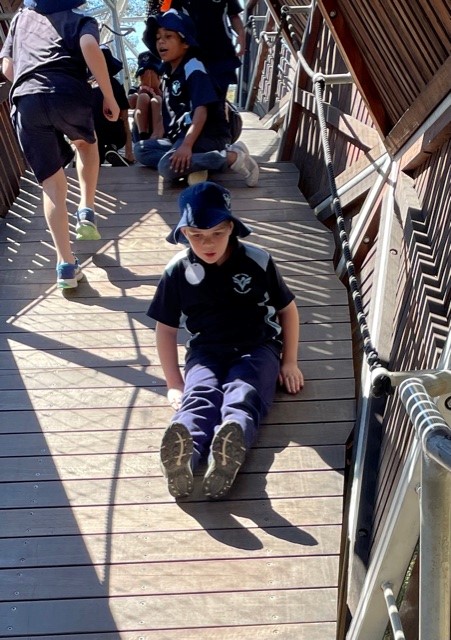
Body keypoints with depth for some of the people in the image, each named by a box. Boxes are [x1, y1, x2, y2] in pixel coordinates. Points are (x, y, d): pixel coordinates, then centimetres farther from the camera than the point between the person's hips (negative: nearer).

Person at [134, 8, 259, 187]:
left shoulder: (193, 69, -12)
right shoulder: (168, 72, 15)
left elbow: (201, 111, -23)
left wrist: (187, 145, -33)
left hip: (207, 136, -9)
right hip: (182, 136, 9)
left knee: (168, 166, -31)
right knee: (140, 149, 2)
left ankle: (233, 157, -23)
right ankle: (193, 165, -16)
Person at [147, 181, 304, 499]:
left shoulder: (258, 261, -5)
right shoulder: (178, 270, -3)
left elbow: (287, 309, 8)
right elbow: (166, 329, 5)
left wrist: (289, 362, 6)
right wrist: (174, 383, 2)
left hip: (257, 347, 0)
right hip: (206, 350, 0)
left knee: (243, 395, -33)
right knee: (199, 396, -32)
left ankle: (230, 450, -65)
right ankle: (182, 453, -64)